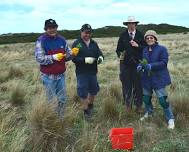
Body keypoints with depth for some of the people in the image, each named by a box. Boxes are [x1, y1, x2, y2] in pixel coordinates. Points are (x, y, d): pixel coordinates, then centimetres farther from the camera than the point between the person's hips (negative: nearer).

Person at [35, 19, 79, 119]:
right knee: (51, 99, 5)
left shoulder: (61, 40, 5)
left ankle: (61, 117, 31)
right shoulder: (41, 41, -10)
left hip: (61, 75, 5)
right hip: (48, 76, -5)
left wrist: (72, 53, -13)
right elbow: (39, 58, -16)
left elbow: (67, 55, 10)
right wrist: (53, 57, -28)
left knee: (62, 98, 13)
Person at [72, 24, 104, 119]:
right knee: (83, 93, 3)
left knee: (93, 90, 17)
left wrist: (100, 58, -18)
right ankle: (86, 111, 21)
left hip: (93, 72, 5)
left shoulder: (94, 43, 9)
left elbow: (100, 53, 6)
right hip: (81, 73, -4)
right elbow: (74, 58, -14)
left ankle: (90, 105, 42)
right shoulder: (76, 43, -5)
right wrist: (85, 60, -26)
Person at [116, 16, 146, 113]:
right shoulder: (123, 36, 7)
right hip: (125, 63, 1)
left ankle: (139, 105, 16)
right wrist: (120, 54, -12)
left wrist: (138, 46, -12)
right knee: (126, 85, 6)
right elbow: (119, 49, 7)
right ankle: (128, 105, 20)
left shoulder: (140, 35, 5)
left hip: (137, 63, 0)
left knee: (138, 84, 3)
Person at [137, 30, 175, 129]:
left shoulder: (162, 49, -8)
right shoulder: (144, 50, 8)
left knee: (163, 100, -8)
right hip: (147, 79, 6)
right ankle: (148, 113, 41)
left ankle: (170, 119, 9)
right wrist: (140, 66, -11)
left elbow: (164, 63, -16)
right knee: (146, 98, 15)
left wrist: (151, 66, -26)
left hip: (158, 78, -5)